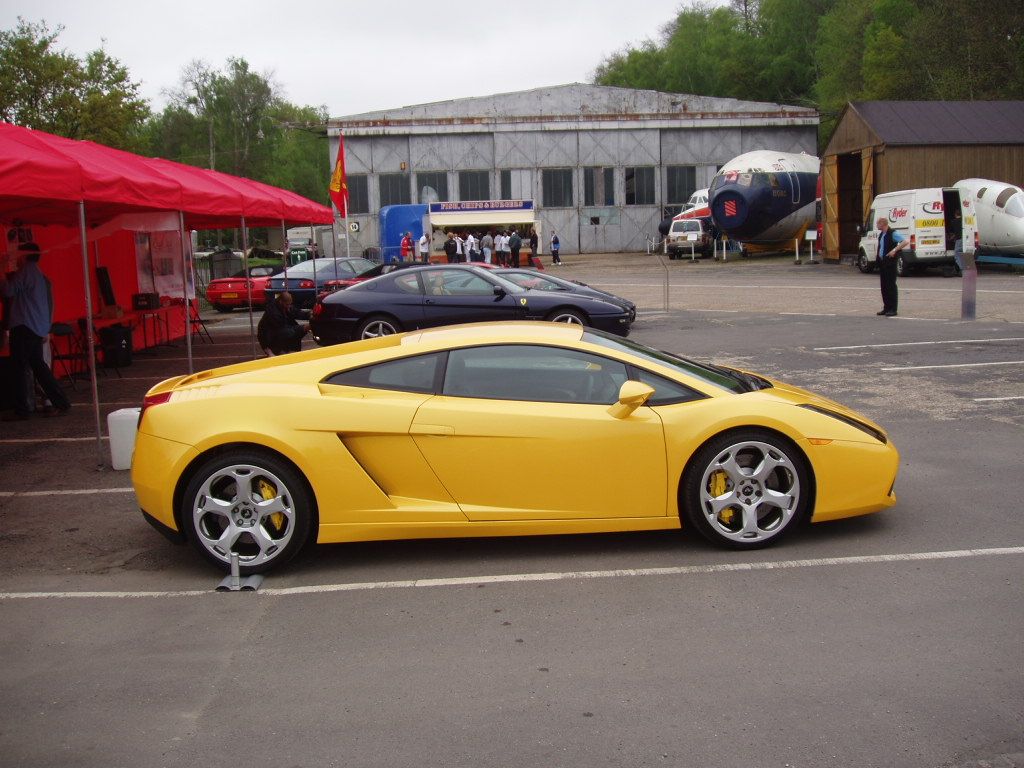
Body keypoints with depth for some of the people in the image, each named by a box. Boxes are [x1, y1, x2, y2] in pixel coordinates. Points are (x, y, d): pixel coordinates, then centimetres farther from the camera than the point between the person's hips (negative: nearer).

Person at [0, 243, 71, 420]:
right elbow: (50, 303, 20)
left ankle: (21, 410, -3)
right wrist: (47, 329, 21)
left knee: (19, 368, -4)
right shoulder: (40, 275, 18)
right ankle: (60, 402, 8)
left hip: (23, 326, -8)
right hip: (39, 328, 9)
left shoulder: (25, 271, -8)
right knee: (38, 365, 12)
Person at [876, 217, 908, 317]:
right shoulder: (881, 235, 14)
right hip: (882, 263, 8)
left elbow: (906, 241, -19)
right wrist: (879, 262, 15)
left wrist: (895, 250, -24)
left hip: (890, 263, -8)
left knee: (891, 285, -6)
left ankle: (893, 310, -3)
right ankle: (886, 308, 16)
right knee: (884, 286, 10)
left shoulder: (892, 233, -12)